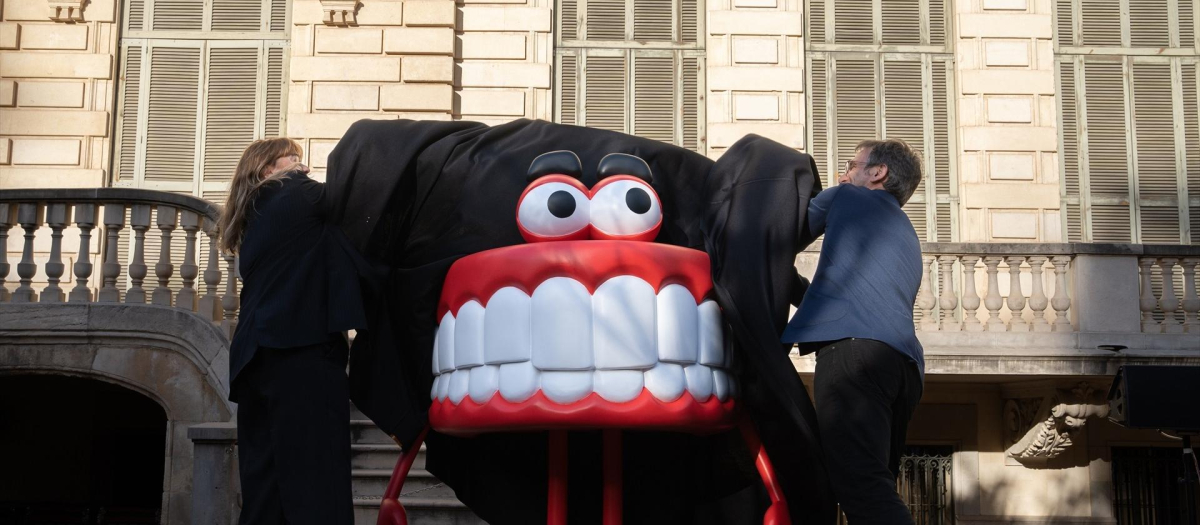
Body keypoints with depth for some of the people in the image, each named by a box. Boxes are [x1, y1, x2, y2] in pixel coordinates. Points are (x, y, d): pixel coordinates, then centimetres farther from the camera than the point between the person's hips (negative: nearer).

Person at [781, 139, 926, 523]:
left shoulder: (845, 198, 18)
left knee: (861, 486, -21)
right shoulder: (907, 236, 36)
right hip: (905, 361, 8)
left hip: (854, 347, -8)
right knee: (877, 489, 9)